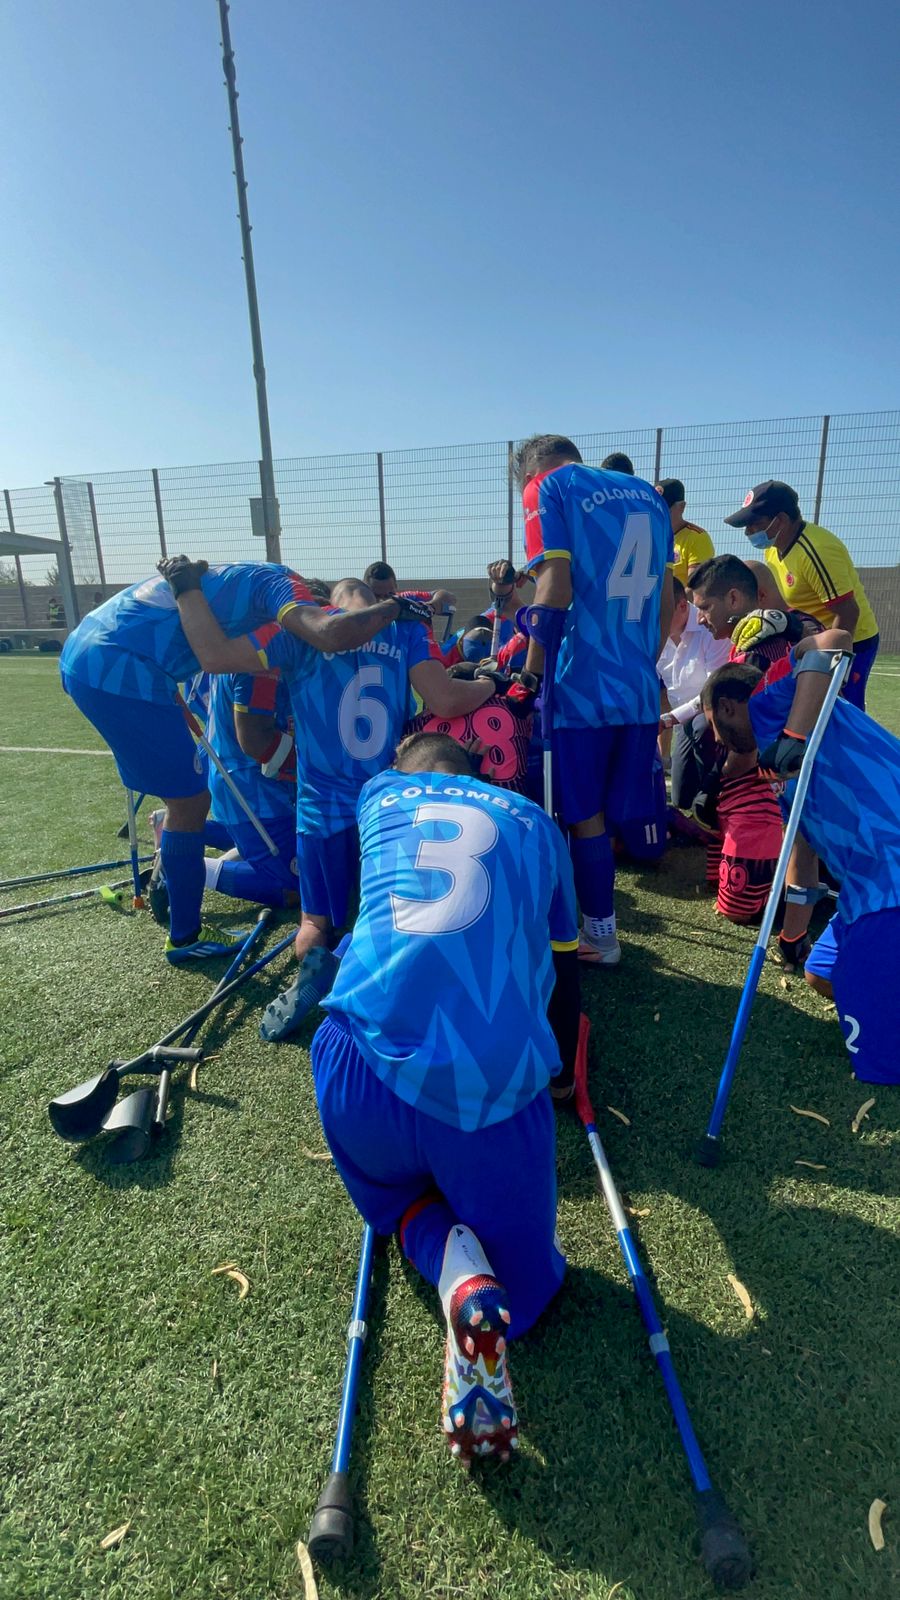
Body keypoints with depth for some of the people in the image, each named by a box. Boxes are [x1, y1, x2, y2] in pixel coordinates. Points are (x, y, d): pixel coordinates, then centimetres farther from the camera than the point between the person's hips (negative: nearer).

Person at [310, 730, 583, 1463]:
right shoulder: (534, 821, 21)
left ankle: (453, 1268, 0)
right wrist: (561, 1065, 46)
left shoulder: (378, 795, 22)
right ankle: (485, 1284, -10)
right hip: (494, 1084, 0)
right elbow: (564, 967, 29)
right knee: (524, 1279, 25)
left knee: (399, 1198, 33)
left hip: (366, 1063, 1)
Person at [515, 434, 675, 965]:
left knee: (585, 816, 6)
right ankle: (600, 920, 28)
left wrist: (531, 674, -7)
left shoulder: (547, 487, -2)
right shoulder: (649, 494, 17)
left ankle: (602, 936, 17)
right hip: (641, 687, 7)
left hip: (581, 686, -6)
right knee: (622, 815, 15)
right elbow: (667, 601, 17)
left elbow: (555, 590, -15)